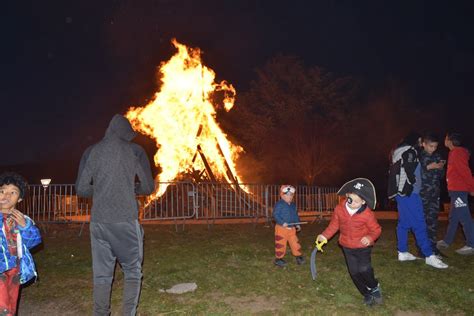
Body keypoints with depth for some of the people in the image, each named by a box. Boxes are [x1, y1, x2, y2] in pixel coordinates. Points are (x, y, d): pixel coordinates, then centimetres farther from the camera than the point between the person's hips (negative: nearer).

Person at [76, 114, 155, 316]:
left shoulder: (91, 151, 6)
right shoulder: (135, 151, 1)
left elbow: (81, 189, 6)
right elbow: (148, 187, 3)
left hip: (99, 221, 3)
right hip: (126, 221, -2)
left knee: (101, 274, 12)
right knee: (132, 271, 11)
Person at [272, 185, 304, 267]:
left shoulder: (293, 205, 11)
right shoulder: (279, 204, -12)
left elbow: (296, 215, 19)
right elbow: (275, 215, -17)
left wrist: (297, 224, 10)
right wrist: (282, 223, -25)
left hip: (292, 228, 6)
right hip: (281, 228, -6)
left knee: (295, 242, 7)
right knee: (280, 244, 3)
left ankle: (298, 256, 21)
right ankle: (278, 258, 16)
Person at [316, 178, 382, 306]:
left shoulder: (367, 214, -20)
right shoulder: (339, 209, -10)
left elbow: (376, 229, -9)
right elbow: (334, 225, 4)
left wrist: (370, 237, -29)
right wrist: (325, 236, -4)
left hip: (363, 247, -4)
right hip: (347, 247, 4)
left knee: (364, 270, -17)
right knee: (354, 272, 7)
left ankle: (375, 287, 16)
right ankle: (367, 294, 29)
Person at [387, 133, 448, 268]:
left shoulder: (398, 152, 19)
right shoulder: (410, 151, -8)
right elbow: (409, 170, -18)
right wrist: (413, 182, -2)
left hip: (401, 192, 9)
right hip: (409, 192, -9)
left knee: (404, 222, 11)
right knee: (419, 224, -8)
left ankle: (402, 252, 14)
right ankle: (429, 256, -7)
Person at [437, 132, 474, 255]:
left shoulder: (456, 153, -13)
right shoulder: (455, 153, 16)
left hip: (458, 190, -10)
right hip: (455, 189, 10)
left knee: (464, 217, -7)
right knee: (453, 217, 16)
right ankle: (447, 241, 25)